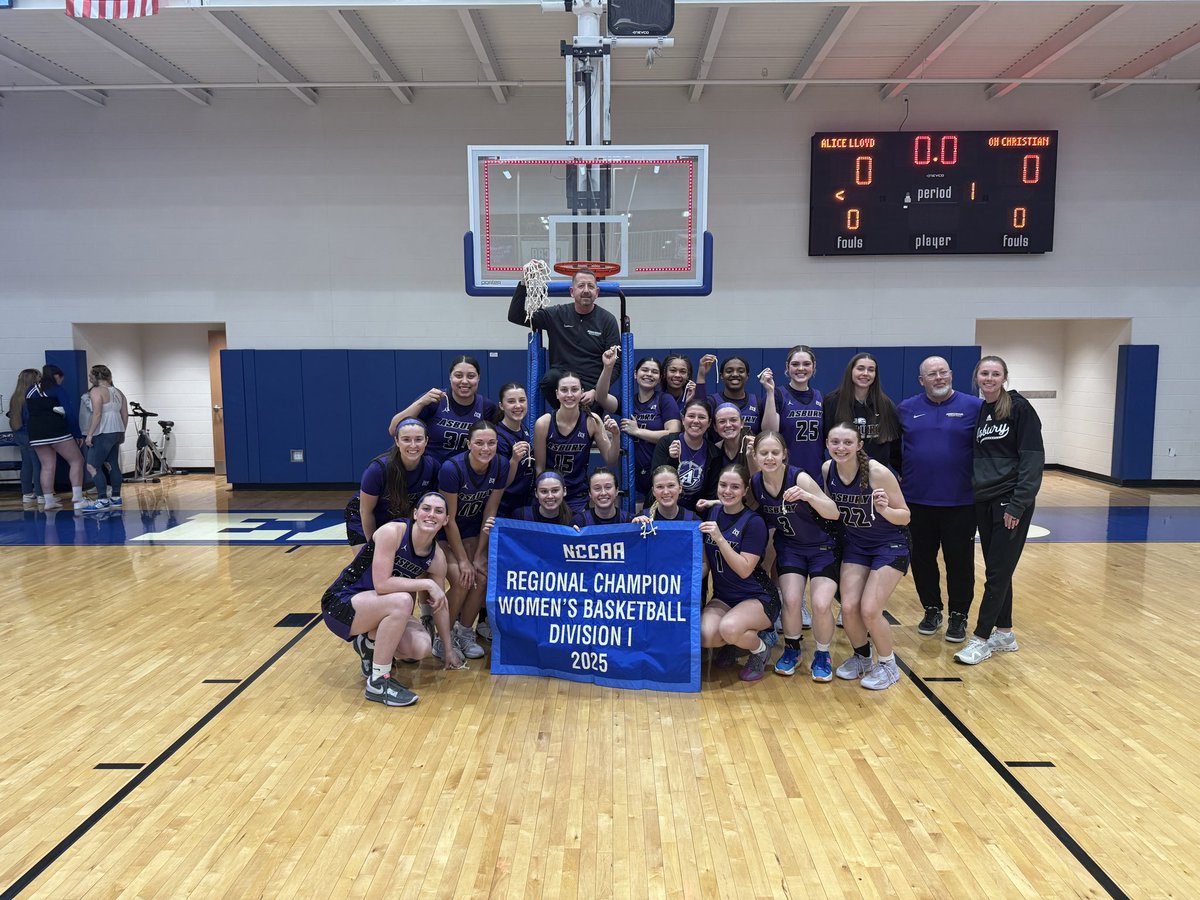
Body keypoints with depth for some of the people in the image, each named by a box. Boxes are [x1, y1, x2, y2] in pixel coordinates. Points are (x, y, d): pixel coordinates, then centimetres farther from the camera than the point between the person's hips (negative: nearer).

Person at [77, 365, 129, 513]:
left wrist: (89, 434, -16)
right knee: (112, 464, 13)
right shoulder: (118, 392, 14)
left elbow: (97, 414, -18)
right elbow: (125, 415, 15)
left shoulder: (96, 391, -10)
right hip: (117, 432, 9)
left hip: (103, 433, -9)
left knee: (92, 466, -7)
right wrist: (122, 433, 23)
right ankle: (116, 497, 16)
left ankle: (102, 500, -13)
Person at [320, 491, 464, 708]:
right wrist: (427, 583, -26)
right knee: (402, 601, -34)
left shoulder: (436, 558, -5)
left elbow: (439, 605, 6)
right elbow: (381, 584, -31)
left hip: (376, 609, 6)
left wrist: (449, 649, 13)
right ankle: (378, 682, -18)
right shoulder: (392, 532, -24)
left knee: (421, 648, -18)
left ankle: (369, 646, 14)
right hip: (340, 604, -6)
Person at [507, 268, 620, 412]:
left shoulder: (608, 320, 3)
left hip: (590, 388, -2)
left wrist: (596, 391, -14)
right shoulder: (558, 314, 6)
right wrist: (524, 283, -9)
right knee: (550, 378, -34)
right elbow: (515, 316, 2)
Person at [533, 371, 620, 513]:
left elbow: (611, 463, -3)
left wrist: (615, 436, -17)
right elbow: (539, 468, -3)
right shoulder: (543, 423, -11)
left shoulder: (592, 421, -8)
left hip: (579, 497, 1)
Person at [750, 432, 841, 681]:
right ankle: (792, 649, 14)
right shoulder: (755, 483, -12)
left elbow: (834, 513, -27)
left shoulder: (799, 477, -26)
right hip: (789, 547, 3)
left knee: (821, 604, -18)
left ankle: (822, 655, 11)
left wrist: (807, 496, -44)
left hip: (822, 547, -3)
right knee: (790, 600, -15)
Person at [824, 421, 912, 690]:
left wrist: (885, 509, -36)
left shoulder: (878, 472, -24)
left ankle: (888, 664, 12)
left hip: (890, 545, -4)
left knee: (869, 610, -14)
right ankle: (861, 656, 22)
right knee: (848, 608, -7)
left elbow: (905, 516, -16)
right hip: (854, 545, 4)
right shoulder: (827, 469, -10)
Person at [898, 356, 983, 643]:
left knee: (959, 561, 7)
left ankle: (959, 616, 22)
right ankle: (932, 610, 29)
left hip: (960, 502, -2)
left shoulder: (974, 407, -2)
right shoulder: (906, 409, 5)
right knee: (922, 560, 12)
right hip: (917, 501, 3)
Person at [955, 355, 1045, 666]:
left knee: (998, 572, -2)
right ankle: (1004, 634, 23)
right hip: (983, 500, 6)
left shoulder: (1019, 408, -8)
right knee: (997, 570, 12)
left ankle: (981, 639, 4)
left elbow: (1033, 458, -12)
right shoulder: (978, 411, 10)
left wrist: (1018, 504, -17)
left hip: (1010, 501, -6)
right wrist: (972, 490, 9)